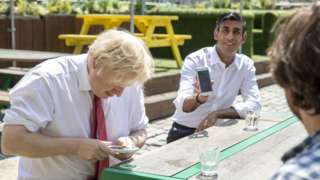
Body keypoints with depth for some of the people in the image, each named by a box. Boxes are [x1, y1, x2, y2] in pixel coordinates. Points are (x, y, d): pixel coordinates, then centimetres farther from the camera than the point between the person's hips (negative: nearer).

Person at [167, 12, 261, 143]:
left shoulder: (246, 65, -1)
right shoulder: (195, 60, -15)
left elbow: (254, 104, -10)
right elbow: (182, 105, -26)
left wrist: (217, 114, -21)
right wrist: (199, 98, -48)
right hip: (184, 132, -4)